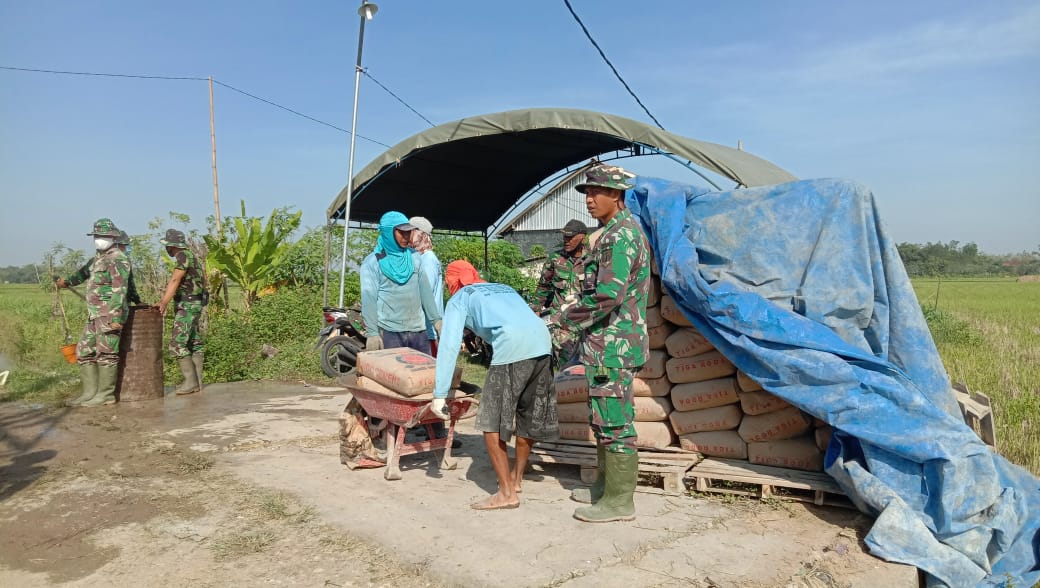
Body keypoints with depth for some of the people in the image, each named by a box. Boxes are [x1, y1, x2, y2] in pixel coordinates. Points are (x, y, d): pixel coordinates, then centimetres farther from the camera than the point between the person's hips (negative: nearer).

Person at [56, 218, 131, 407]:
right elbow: (86, 271, 41)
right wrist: (68, 281, 55)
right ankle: (90, 392, 14)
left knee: (105, 353, -7)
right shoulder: (99, 257, 19)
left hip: (109, 314, -10)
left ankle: (105, 394, -1)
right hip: (95, 314, 10)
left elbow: (120, 289, -19)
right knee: (84, 351, 10)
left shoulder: (118, 258, -10)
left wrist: (116, 317, -25)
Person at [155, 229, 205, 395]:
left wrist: (164, 303, -28)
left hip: (188, 306, -10)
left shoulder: (184, 255, -13)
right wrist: (162, 302, 14)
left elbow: (175, 280, -22)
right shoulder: (188, 256, 18)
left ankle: (191, 382, -10)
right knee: (194, 343, 10)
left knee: (177, 344, -11)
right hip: (190, 305, 11)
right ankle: (197, 382, 14)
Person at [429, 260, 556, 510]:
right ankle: (516, 477, 38)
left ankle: (507, 493, 9)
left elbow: (449, 346, 8)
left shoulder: (459, 299, 19)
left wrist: (439, 395, 6)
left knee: (491, 421, 6)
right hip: (542, 340, 7)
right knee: (529, 416, 20)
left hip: (513, 346, -7)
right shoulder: (504, 287, 35)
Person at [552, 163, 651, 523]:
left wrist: (568, 319, -13)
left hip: (613, 346, -11)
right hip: (610, 344, 11)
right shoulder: (619, 232, 17)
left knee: (614, 422, -3)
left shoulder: (621, 235, -17)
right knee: (603, 419, 19)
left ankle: (618, 501, 8)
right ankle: (607, 484, 31)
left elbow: (608, 295, -25)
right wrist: (578, 304, 13)